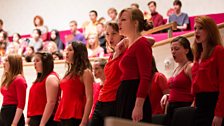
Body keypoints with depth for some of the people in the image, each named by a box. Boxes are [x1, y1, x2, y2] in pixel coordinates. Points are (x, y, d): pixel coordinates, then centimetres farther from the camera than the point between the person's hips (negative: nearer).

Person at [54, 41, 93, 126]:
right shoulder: (69, 72, 20)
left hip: (75, 117, -8)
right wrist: (60, 116, 14)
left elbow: (89, 99, -10)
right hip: (64, 117, 8)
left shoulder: (85, 72, -3)